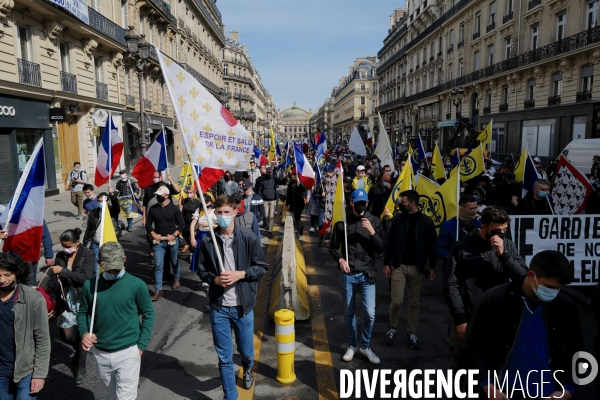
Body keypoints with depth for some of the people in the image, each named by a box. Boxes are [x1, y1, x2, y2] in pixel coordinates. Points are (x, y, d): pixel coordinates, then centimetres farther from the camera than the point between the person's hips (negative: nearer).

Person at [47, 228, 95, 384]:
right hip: (66, 301, 4)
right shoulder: (60, 256, 1)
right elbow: (54, 279, 1)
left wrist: (63, 271, -25)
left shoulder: (89, 255, -12)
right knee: (66, 336, 7)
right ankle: (79, 349, 41)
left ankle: (81, 366, 24)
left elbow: (86, 278, -22)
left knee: (82, 333, 4)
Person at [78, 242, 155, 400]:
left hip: (128, 352, -4)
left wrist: (141, 346, -8)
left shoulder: (136, 285, -15)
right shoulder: (90, 285, -6)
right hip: (100, 352, 4)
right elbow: (83, 313, 8)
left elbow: (148, 314, -5)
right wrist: (84, 333, -11)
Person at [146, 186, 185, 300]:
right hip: (158, 241, 1)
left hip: (172, 240, -1)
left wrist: (173, 235, -13)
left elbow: (181, 224, -3)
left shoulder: (174, 208, -5)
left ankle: (176, 280, 41)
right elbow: (148, 224, 9)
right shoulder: (153, 209, 2)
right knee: (158, 265, -4)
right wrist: (153, 235, -5)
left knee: (174, 262, 16)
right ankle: (158, 290, -1)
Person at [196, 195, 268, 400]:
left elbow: (262, 266, -2)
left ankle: (247, 369, 54)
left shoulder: (249, 238, -9)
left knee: (246, 351, 18)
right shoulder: (207, 240, -6)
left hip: (243, 306, 0)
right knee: (224, 358, 10)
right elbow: (202, 271, 4)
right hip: (218, 307, 0)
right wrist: (215, 279, -15)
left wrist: (241, 274, -16)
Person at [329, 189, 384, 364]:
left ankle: (365, 346, 21)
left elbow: (381, 249, -4)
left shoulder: (374, 221, -2)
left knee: (370, 313, -2)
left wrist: (372, 231, -18)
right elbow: (333, 247, 6)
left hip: (367, 273, 0)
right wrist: (340, 259, -13)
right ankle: (352, 346, 31)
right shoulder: (342, 223, -2)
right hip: (348, 274, 0)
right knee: (348, 313, 12)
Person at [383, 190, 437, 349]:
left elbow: (431, 246, 2)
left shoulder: (426, 221, -3)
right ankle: (392, 329, 19)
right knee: (397, 301, -3)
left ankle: (411, 333, 23)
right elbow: (389, 242, 1)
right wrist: (386, 263, -2)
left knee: (414, 303, 9)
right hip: (399, 266, 0)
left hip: (417, 268, 1)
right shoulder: (398, 219, -3)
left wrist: (432, 267, 1)